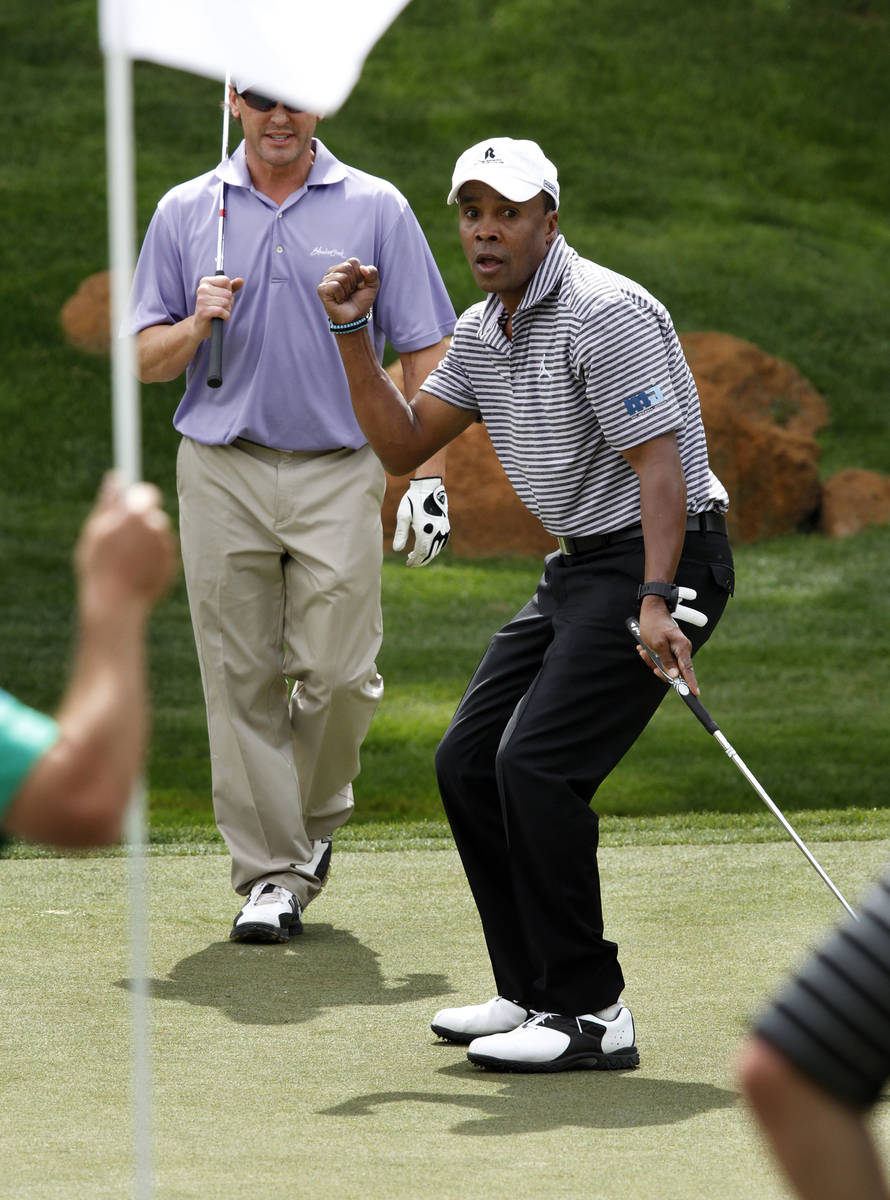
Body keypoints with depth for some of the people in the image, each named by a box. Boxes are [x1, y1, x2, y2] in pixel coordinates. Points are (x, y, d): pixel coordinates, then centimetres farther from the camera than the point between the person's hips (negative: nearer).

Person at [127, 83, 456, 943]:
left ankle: (314, 819, 21)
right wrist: (197, 325, -12)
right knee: (241, 680, -1)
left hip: (338, 475, -1)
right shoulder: (184, 212, 8)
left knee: (338, 673, -7)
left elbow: (424, 352, 4)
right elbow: (147, 359, 9)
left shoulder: (376, 209, 4)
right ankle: (270, 876, 5)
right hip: (222, 475, 1)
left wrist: (427, 475, -4)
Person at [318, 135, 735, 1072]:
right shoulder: (482, 333, 10)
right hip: (578, 566, 10)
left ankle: (591, 1015, -14)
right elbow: (403, 445, 14)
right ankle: (533, 992, 16)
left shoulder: (602, 313, -18)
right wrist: (353, 334, 3)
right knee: (468, 762, 8)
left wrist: (656, 601, -34)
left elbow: (659, 463, -24)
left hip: (659, 558, -10)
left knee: (536, 765, -20)